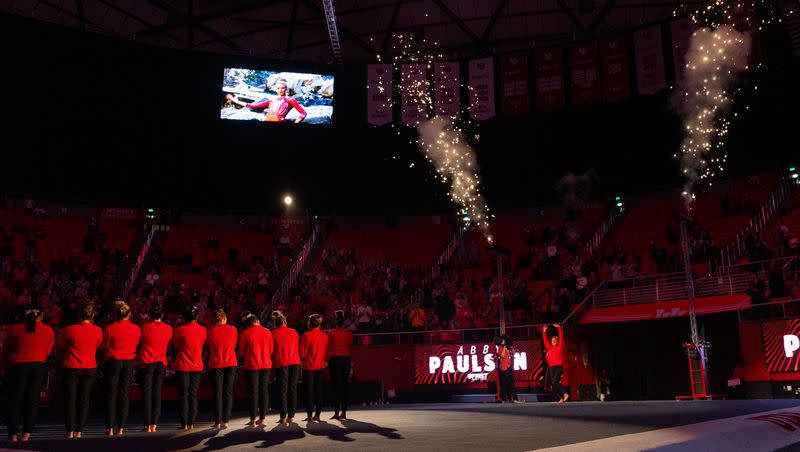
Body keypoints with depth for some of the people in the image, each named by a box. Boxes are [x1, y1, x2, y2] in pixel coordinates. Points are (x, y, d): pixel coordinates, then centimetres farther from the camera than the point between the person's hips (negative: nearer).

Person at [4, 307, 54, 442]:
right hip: (38, 366, 1)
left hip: (18, 365, -1)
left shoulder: (14, 329, 0)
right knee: (32, 399, 6)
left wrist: (9, 362, 26)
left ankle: (13, 434, 2)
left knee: (15, 400, 6)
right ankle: (27, 433, 3)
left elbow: (7, 349, 10)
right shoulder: (48, 331, 2)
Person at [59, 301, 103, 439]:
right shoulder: (98, 331, -4)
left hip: (71, 368, -2)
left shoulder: (69, 330, -12)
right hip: (90, 368, 2)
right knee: (84, 399, 7)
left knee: (70, 399, 5)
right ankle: (79, 431, 7)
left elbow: (60, 346, 4)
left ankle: (70, 431, 4)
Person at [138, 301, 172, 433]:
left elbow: (138, 344, 4)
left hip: (147, 363, -2)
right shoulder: (168, 329, -1)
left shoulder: (145, 328, -8)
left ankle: (148, 425, 0)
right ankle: (154, 424, 3)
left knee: (147, 394, 2)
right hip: (161, 363, 2)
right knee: (157, 394, 7)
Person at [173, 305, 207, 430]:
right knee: (193, 395, 9)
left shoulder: (180, 330, -11)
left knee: (183, 395, 4)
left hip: (182, 366, -2)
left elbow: (175, 345, 3)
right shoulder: (202, 330, -3)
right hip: (197, 366, 2)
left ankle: (184, 423, 4)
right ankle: (191, 423, 8)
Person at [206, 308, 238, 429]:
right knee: (228, 392, 6)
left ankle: (218, 422, 1)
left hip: (216, 365, -1)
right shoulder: (233, 329, 1)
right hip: (231, 364, 1)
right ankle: (225, 421, 3)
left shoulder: (210, 331, -3)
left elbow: (208, 348, 9)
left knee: (217, 393, 3)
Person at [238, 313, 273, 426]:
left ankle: (253, 420, 4)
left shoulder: (245, 334, -7)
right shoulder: (267, 332, 2)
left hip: (252, 366, -3)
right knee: (264, 391, 8)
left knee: (253, 392, 3)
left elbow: (241, 353, 1)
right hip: (266, 365, 3)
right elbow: (271, 350, 9)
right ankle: (262, 419, 9)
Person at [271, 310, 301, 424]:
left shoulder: (273, 334, -1)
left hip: (281, 364, -2)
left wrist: (274, 361, 21)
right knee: (293, 389, 6)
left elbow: (271, 351, 5)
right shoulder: (294, 332, 8)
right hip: (295, 363, 3)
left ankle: (283, 417, 0)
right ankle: (291, 416, 5)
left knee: (283, 390, 1)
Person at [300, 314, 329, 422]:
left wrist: (302, 360, 11)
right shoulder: (325, 336, 1)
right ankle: (317, 415, 12)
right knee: (319, 391, 10)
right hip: (320, 366, 4)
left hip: (308, 366, -4)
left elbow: (302, 353, -9)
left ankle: (309, 416, 3)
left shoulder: (306, 335, -12)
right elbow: (326, 352, 8)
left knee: (309, 391, 2)